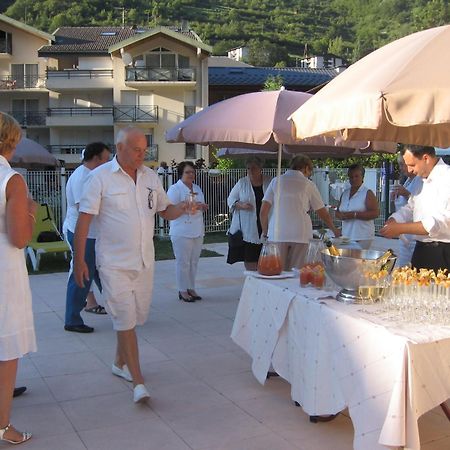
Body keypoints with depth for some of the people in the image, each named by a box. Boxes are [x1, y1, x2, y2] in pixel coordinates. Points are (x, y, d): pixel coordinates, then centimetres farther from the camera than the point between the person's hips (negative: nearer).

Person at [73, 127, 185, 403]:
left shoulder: (151, 177, 8)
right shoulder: (100, 177, -8)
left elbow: (165, 211, 16)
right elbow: (84, 219, -9)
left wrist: (183, 209, -7)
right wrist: (79, 259, -13)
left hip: (145, 261, 6)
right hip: (114, 263, -5)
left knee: (136, 316, 15)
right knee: (125, 319, -6)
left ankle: (120, 363, 35)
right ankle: (138, 381, -1)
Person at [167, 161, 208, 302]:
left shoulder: (197, 188, 16)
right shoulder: (175, 189, -7)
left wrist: (202, 206, 1)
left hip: (197, 231, 7)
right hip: (181, 232, -7)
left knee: (194, 261, 11)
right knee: (183, 262, -4)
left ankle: (191, 288, 21)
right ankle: (183, 290, 6)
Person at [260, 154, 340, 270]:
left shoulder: (276, 181, 10)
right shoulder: (308, 184, 7)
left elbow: (264, 211, 6)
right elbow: (323, 213, 13)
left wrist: (265, 232, 16)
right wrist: (334, 230, 28)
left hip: (277, 234, 1)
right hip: (299, 235, -1)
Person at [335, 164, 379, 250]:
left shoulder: (367, 193, -2)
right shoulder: (345, 193, 16)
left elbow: (375, 213, -12)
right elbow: (337, 212, 20)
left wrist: (354, 215, -18)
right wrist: (342, 216, -5)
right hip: (346, 235, 5)